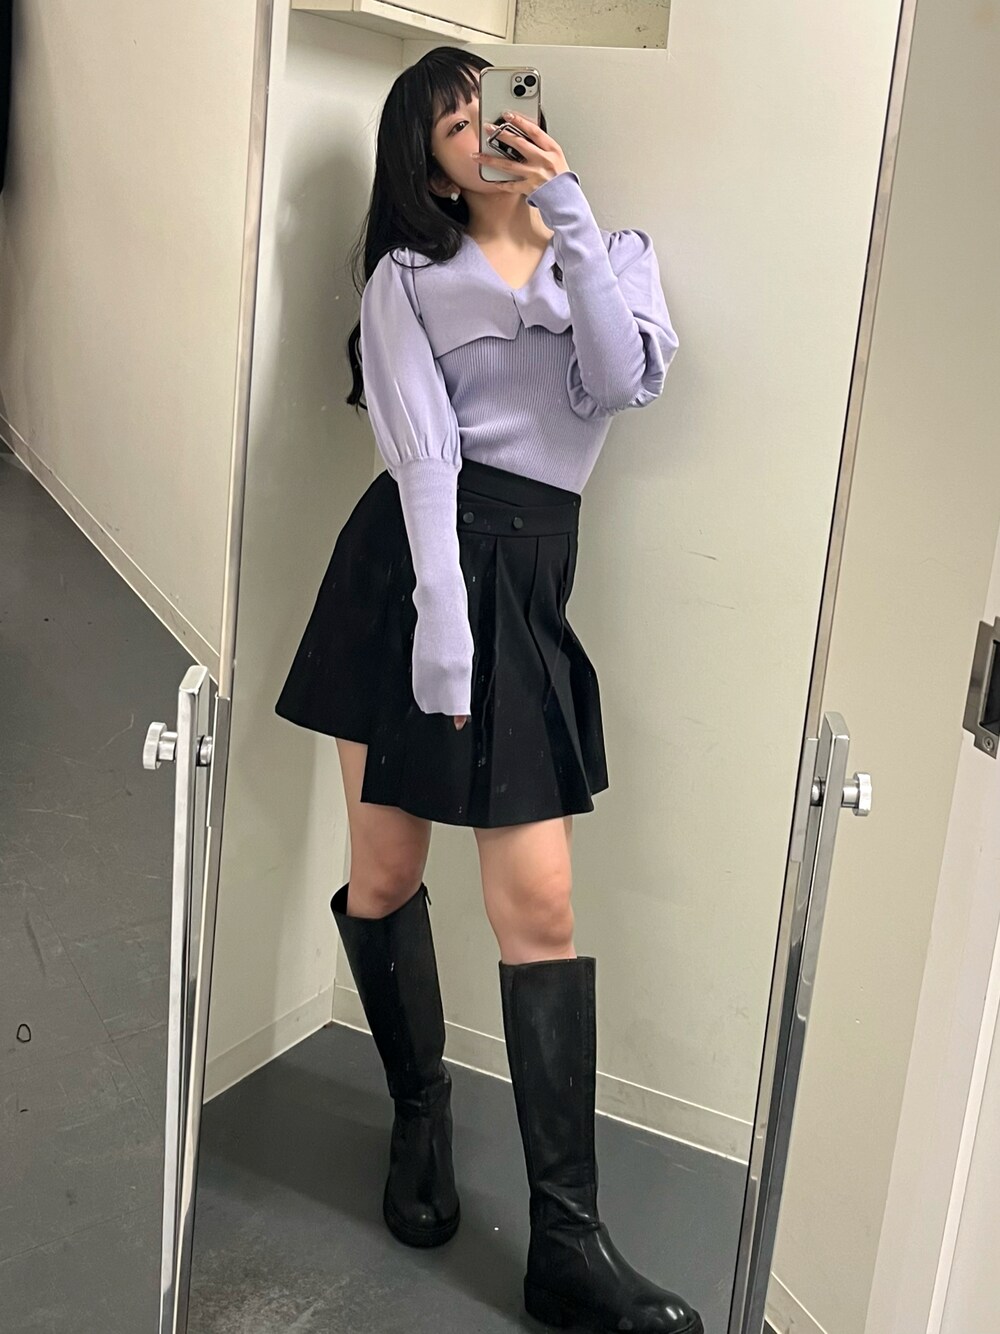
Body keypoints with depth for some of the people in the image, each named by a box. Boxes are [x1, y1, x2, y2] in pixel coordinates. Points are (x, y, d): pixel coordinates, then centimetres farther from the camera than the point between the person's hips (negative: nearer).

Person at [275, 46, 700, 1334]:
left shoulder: (615, 252, 17)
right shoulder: (407, 278, 10)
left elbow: (627, 379, -5)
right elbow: (421, 449, -6)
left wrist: (571, 216, -6)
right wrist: (440, 611, -17)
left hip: (524, 583, 1)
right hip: (408, 561, 0)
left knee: (537, 903, -4)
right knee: (384, 873, 4)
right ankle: (420, 1112, 31)